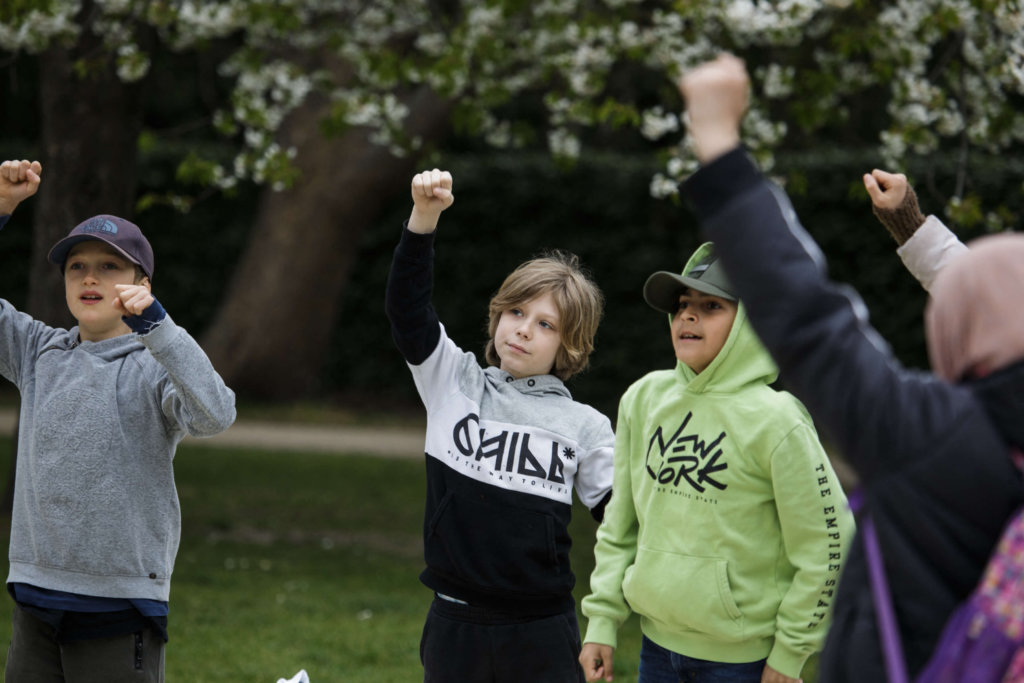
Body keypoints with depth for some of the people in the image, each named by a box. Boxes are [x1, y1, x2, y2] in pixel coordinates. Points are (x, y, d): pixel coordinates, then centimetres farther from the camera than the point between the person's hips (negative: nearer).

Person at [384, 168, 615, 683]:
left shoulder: (584, 426, 3)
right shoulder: (453, 382, 5)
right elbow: (406, 308, -7)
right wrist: (424, 217, -19)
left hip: (542, 634, -1)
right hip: (454, 625, 1)